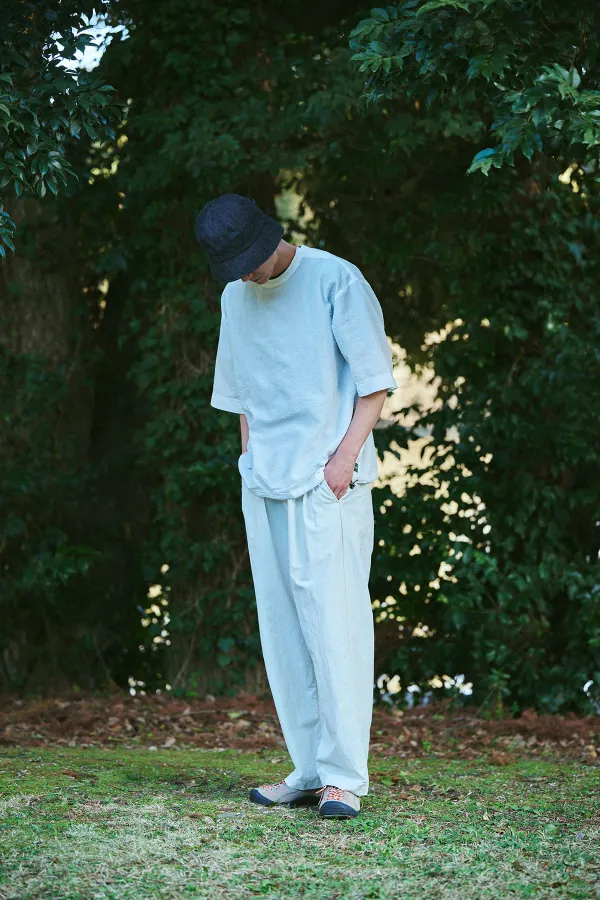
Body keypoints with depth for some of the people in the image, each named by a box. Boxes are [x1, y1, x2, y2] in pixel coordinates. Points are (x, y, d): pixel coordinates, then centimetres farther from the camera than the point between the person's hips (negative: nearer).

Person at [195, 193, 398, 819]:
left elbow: (375, 379, -5)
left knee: (334, 623, -11)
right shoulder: (235, 298, 14)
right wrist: (249, 460, 11)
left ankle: (345, 776, -10)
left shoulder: (334, 280, -5)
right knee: (282, 630, 4)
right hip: (264, 484, 6)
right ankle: (309, 772, 9)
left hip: (328, 483, -6)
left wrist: (347, 453, -13)